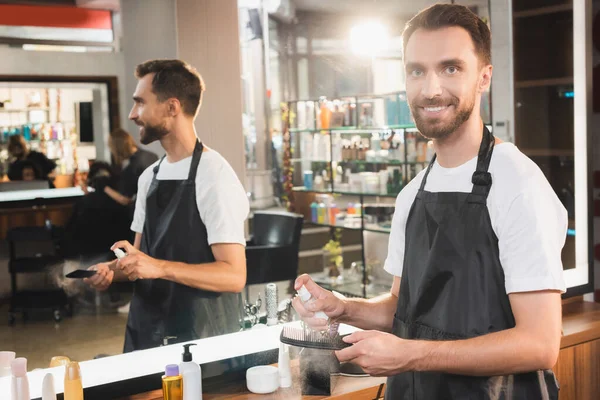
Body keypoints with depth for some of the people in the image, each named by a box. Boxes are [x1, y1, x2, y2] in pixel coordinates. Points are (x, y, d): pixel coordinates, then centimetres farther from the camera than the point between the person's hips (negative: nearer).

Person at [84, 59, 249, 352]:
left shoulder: (214, 176, -15)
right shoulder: (149, 176, 9)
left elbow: (234, 276, -20)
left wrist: (159, 268, -28)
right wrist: (113, 270, -2)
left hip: (199, 341, -7)